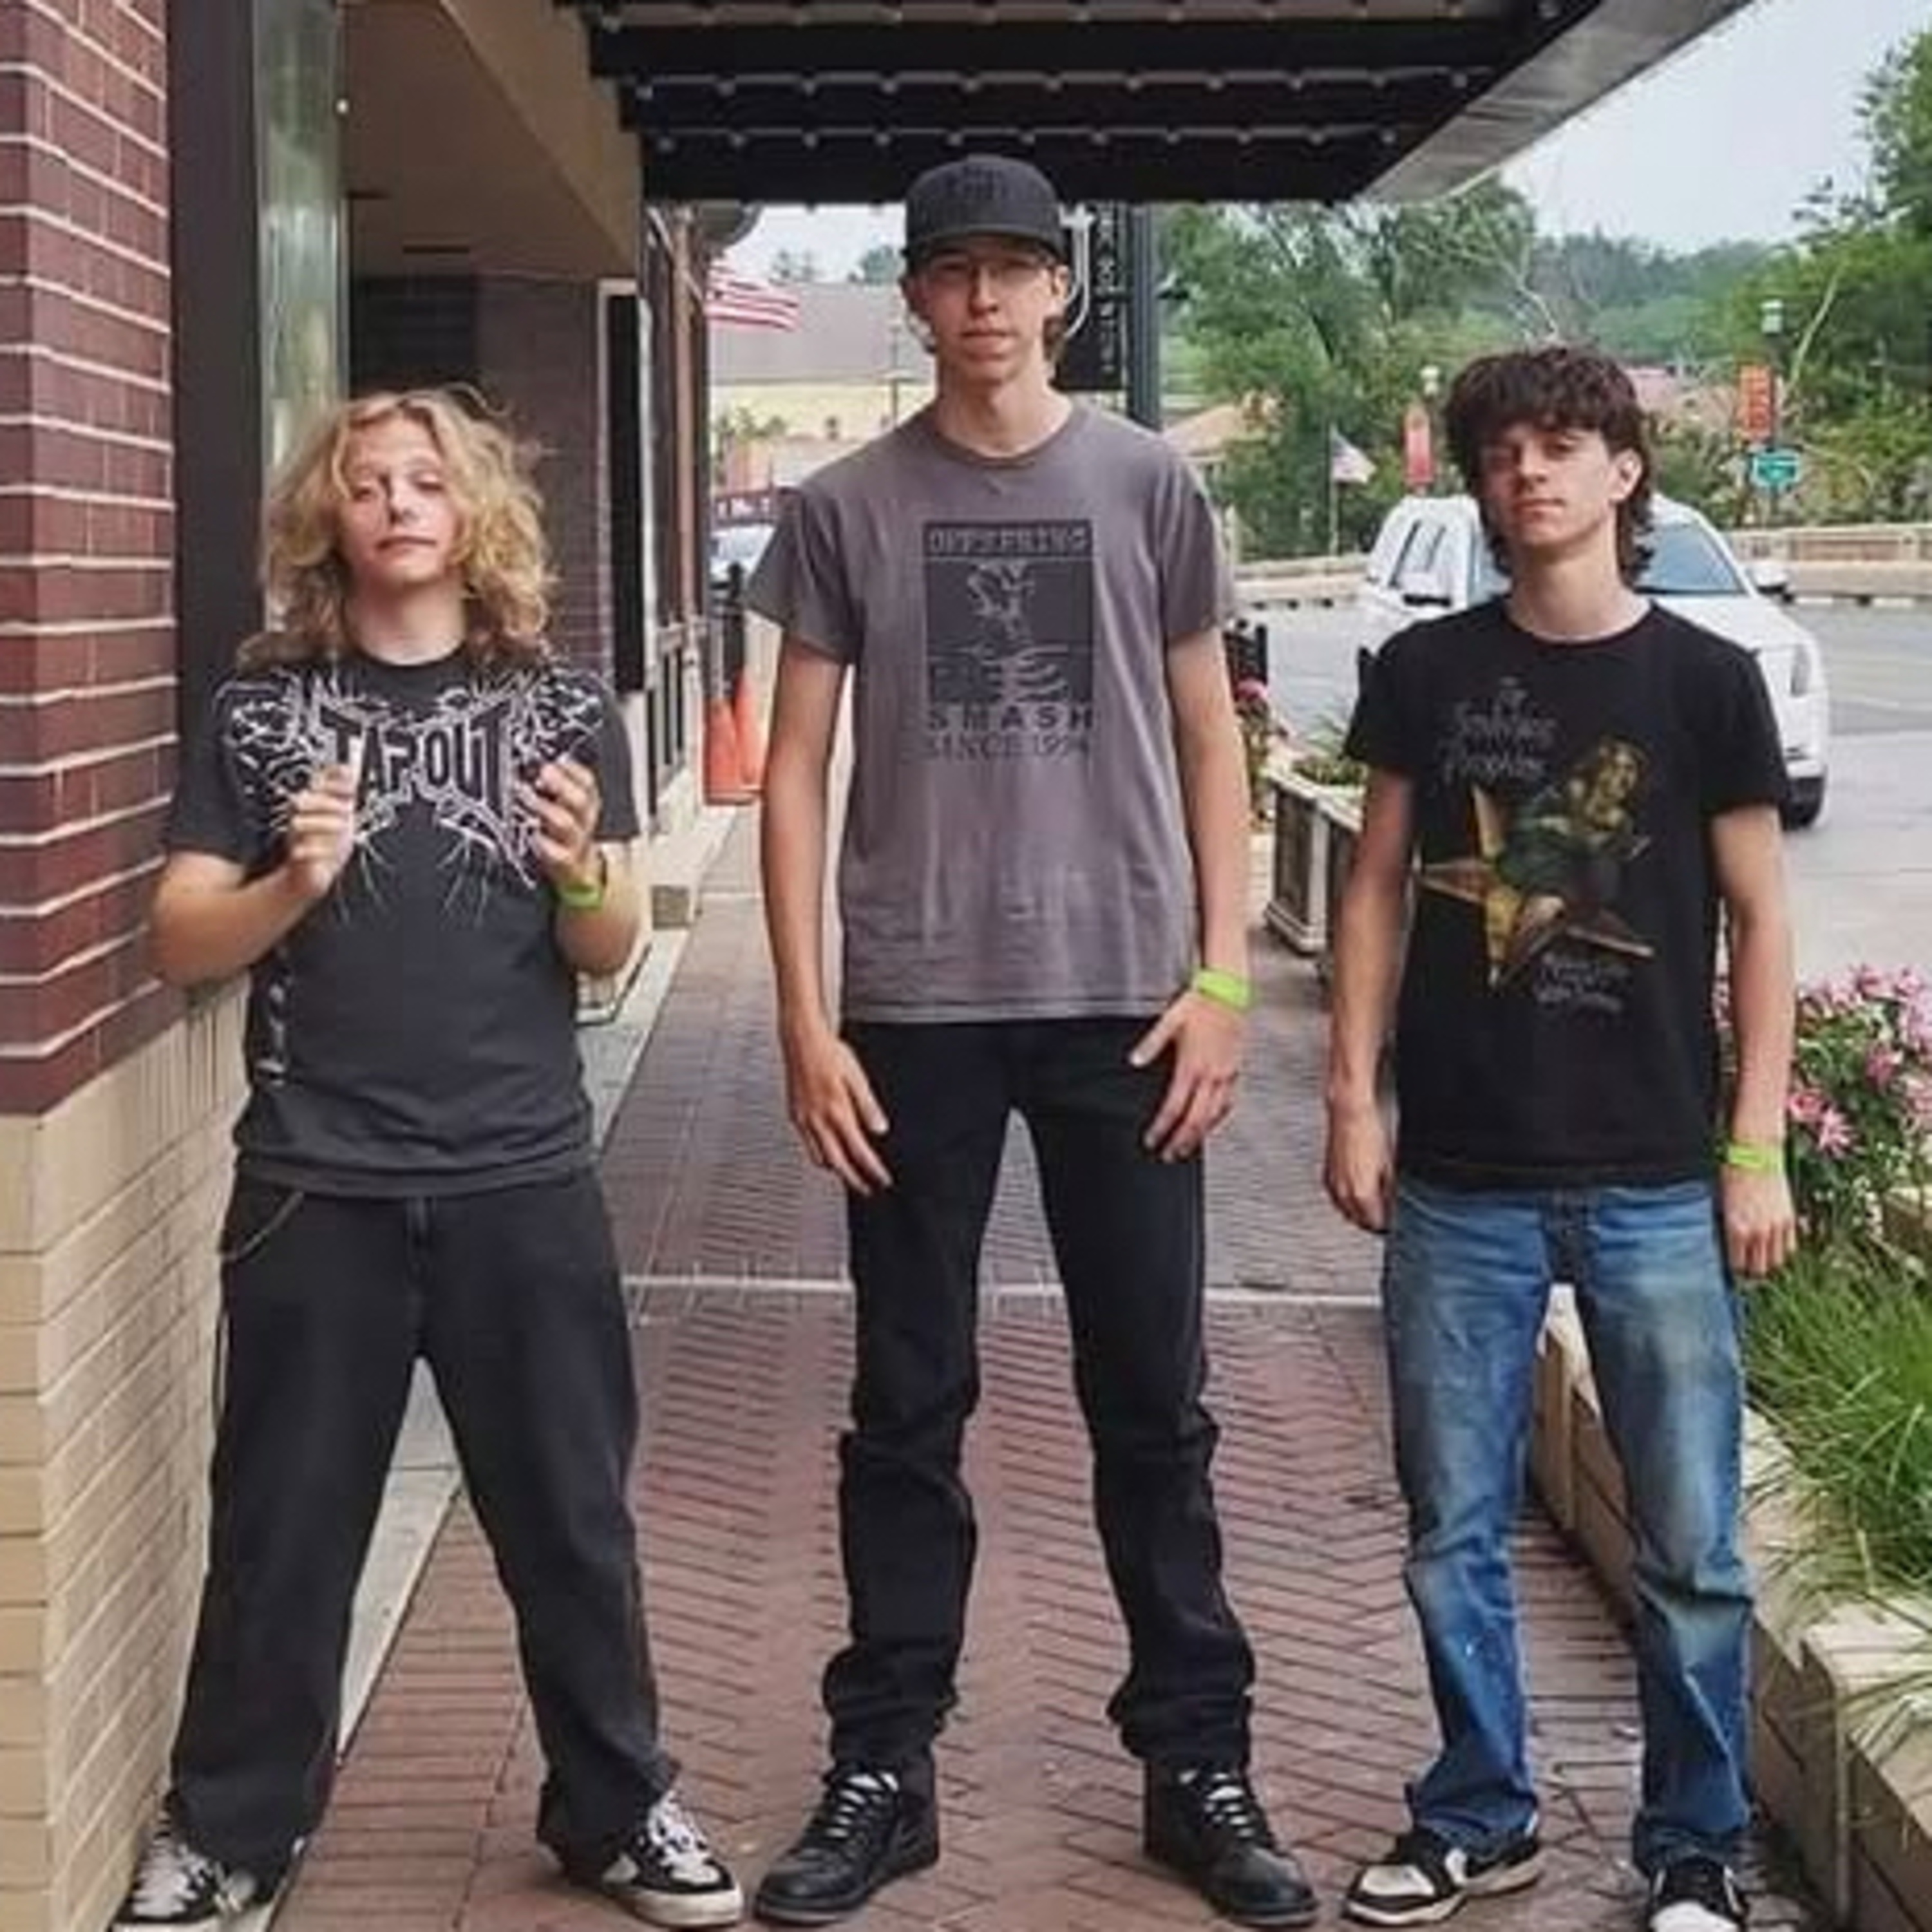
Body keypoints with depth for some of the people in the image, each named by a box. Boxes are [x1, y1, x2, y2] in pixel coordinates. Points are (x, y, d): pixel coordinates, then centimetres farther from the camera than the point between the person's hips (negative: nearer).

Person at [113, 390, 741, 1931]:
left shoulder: (562, 707, 4)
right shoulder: (262, 709, 3)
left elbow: (609, 955, 3)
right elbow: (180, 946, 1)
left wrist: (580, 872, -19)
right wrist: (292, 885, -18)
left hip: (523, 1184, 0)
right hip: (316, 1188, 0)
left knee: (570, 1513, 8)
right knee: (282, 1522, 7)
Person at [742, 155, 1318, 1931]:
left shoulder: (1149, 485, 4)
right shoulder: (844, 509, 3)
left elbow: (1208, 744, 7)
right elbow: (796, 768, 3)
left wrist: (1222, 976, -3)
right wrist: (805, 1014, -4)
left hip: (1121, 1003, 0)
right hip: (913, 1012, 0)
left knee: (1154, 1403, 6)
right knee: (908, 1411, 7)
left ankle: (1199, 1767, 16)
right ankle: (883, 1771, 15)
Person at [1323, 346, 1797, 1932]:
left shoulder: (1706, 681, 0)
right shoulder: (1427, 672, 4)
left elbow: (1760, 920, 2)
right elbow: (1379, 887, 9)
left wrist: (1758, 1149, -3)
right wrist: (1353, 1096, 2)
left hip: (1655, 1185, -1)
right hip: (1459, 1182, 2)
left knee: (1690, 1546, 3)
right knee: (1455, 1533, 9)